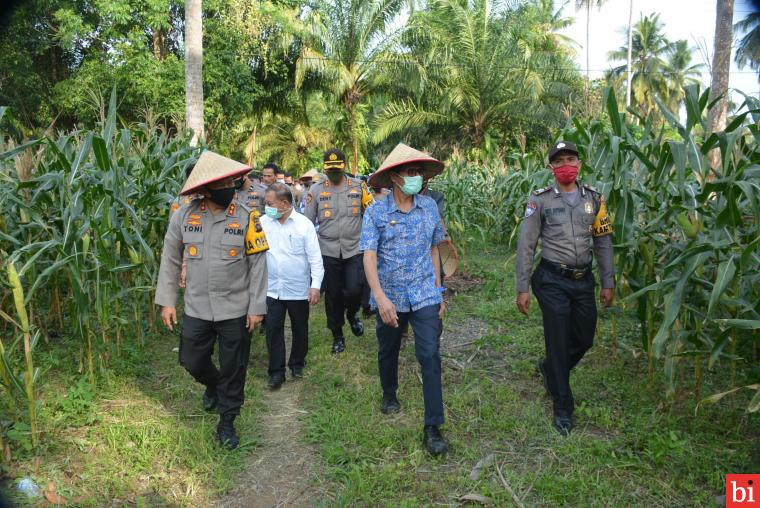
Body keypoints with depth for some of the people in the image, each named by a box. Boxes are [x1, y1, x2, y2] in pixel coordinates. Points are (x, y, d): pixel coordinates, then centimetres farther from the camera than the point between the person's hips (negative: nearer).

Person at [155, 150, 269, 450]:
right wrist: (167, 300, 3)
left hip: (236, 310, -2)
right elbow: (170, 260, 5)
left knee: (233, 369, 9)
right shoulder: (183, 216, -4)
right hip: (196, 309, 2)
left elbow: (258, 263, -6)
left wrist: (256, 306, -8)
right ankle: (212, 384, 49)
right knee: (192, 361, 15)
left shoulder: (246, 217, -9)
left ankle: (227, 422, 29)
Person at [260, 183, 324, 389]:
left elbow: (315, 257, -8)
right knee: (273, 329, 3)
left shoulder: (304, 224, -9)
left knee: (300, 329, 13)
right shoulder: (263, 222, -2)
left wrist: (316, 285, -13)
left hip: (298, 289, -1)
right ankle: (276, 371, 16)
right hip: (272, 289, 2)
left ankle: (297, 364, 34)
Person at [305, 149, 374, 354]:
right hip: (328, 251, 1)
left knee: (353, 291, -11)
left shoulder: (358, 186, 0)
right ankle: (337, 335, 28)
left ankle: (352, 314, 25)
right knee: (332, 295, 9)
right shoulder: (316, 190, 0)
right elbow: (307, 222, 6)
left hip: (354, 250, -1)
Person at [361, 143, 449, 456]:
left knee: (430, 357, -6)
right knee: (388, 351, 19)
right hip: (390, 298, -1)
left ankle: (432, 427, 3)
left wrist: (438, 293, 9)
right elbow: (369, 257, -15)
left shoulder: (429, 207, -1)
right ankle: (389, 394, 47)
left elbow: (433, 250, 8)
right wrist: (380, 297, -27)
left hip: (425, 296, 1)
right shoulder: (376, 212, -10)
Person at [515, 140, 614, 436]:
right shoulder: (540, 200, -6)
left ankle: (549, 369, 43)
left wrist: (608, 283, 6)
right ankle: (563, 408, 19)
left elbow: (603, 242, 9)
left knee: (584, 339, 12)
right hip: (552, 281, -4)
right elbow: (525, 246, -5)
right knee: (558, 342, 3)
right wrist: (522, 288, -7)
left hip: (584, 280, 4)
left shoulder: (594, 198, 5)